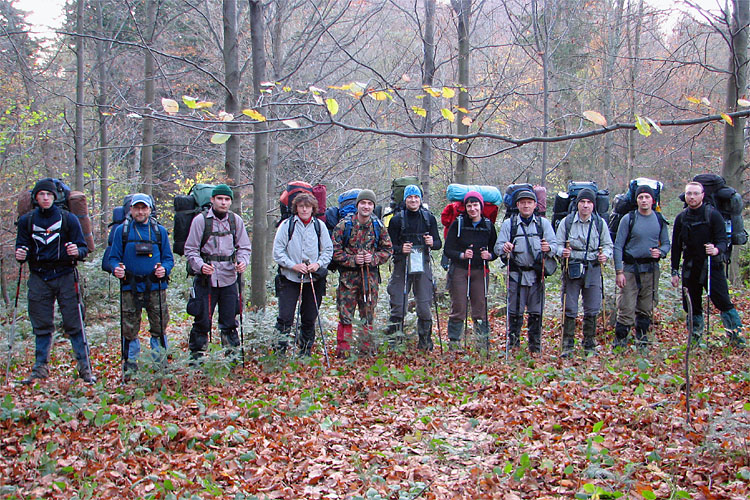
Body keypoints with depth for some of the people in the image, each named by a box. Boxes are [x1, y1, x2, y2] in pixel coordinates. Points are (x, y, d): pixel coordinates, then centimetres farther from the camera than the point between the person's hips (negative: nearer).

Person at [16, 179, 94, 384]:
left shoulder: (68, 219, 0)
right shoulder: (27, 220, 6)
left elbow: (83, 248, 0)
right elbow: (22, 246, 12)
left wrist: (77, 252, -22)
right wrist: (21, 254, -12)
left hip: (65, 276, -2)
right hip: (39, 277, 2)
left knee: (74, 324, -2)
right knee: (41, 326, 8)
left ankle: (85, 367, 3)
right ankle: (40, 368, 16)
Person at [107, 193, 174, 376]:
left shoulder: (160, 231, 10)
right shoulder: (121, 231, 8)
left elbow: (169, 258, 10)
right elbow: (114, 257, 7)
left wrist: (164, 269, -11)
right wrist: (116, 269, -14)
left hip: (155, 286, 1)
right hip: (130, 287, 0)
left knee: (159, 326, 2)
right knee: (129, 329, 3)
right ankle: (130, 364, 14)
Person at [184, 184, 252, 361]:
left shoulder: (236, 220, 7)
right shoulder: (201, 220, -3)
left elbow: (244, 246, 12)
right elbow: (190, 249, -2)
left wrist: (242, 261, -9)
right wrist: (200, 266, -19)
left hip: (230, 278, 3)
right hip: (206, 279, -3)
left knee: (229, 320, 10)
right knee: (202, 320, -1)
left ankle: (232, 353, 21)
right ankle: (197, 355, 11)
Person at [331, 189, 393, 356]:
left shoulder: (378, 226, 5)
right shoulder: (344, 225, -5)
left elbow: (388, 248, 10)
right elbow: (335, 249, -4)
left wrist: (374, 258, -8)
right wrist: (352, 259, -15)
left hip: (370, 275, 3)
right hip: (348, 275, -3)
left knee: (368, 315, 10)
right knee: (345, 315, -3)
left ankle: (367, 349, 21)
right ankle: (343, 351, 3)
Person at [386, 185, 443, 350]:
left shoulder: (429, 218, 8)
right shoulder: (397, 219, 2)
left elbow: (439, 243, 11)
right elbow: (390, 245, 3)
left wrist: (432, 243, -12)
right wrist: (400, 249, -18)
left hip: (423, 267, 1)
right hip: (402, 266, -1)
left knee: (424, 306, 1)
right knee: (397, 305, -2)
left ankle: (425, 341, 15)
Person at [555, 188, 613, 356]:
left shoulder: (600, 223, 5)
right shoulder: (567, 222, 0)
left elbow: (608, 245, 10)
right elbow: (558, 244, 4)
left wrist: (605, 255, -10)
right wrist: (562, 252, -18)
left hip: (593, 269, 1)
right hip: (572, 269, -1)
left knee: (592, 309, 5)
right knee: (570, 309, 0)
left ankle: (590, 345, 18)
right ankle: (567, 345, 9)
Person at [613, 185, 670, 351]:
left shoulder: (660, 220, 7)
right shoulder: (628, 219, -4)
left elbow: (666, 243, 15)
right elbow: (618, 246, -5)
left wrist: (660, 252, -10)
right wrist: (619, 272, -11)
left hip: (651, 269, 4)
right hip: (630, 268, -4)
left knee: (646, 309, 11)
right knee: (626, 309, -8)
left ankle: (642, 341, 23)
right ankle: (619, 342, 1)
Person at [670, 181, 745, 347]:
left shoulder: (713, 215, -4)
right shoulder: (681, 218, 8)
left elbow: (724, 240, -7)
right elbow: (676, 247, 13)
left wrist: (717, 249, -31)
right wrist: (675, 272, 10)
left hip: (712, 267, -4)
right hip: (690, 270, 4)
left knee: (723, 302, -12)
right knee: (692, 305, 7)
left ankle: (736, 336, -3)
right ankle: (695, 338, 21)